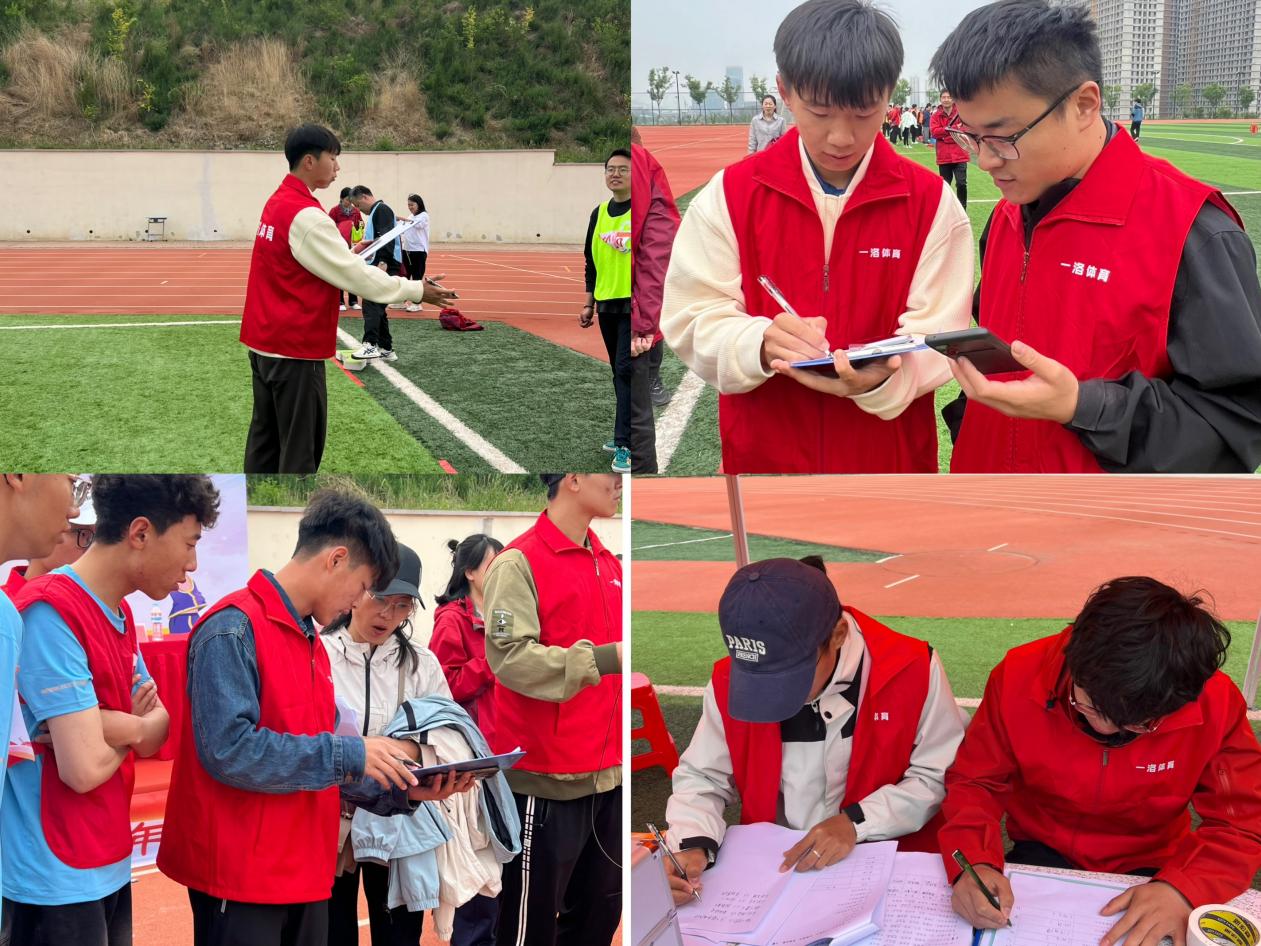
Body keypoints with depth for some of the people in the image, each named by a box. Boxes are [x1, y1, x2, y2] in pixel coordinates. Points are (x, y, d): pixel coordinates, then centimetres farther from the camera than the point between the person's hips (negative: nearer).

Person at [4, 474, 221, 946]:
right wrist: (132, 728, -4)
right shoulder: (50, 613, -21)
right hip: (59, 879, -9)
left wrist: (116, 726, -16)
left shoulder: (120, 615, 9)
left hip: (111, 865, 9)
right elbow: (84, 769, -25)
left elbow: (157, 735, 6)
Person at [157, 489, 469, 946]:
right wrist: (351, 754, -20)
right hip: (241, 877, -9)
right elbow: (230, 751, -24)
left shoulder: (311, 643, 14)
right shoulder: (234, 630, -14)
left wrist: (400, 791, 4)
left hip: (305, 874, 9)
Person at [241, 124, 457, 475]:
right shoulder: (305, 215, -19)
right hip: (295, 348, -9)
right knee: (300, 447, -1)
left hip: (265, 343, 9)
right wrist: (416, 291, -10)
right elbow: (354, 276, -17)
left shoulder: (278, 203, 9)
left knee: (266, 439, 14)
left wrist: (351, 254, 12)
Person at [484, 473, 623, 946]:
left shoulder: (610, 565, 13)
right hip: (547, 780, -7)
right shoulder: (519, 562, -10)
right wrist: (605, 659, -27)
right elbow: (509, 657, -22)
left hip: (607, 775, 7)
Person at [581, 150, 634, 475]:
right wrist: (589, 303, 17)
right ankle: (625, 433, 25)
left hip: (635, 303, -7)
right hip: (608, 304, 7)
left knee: (626, 371, -12)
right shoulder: (599, 213, 12)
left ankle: (625, 445, -11)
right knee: (619, 372, 14)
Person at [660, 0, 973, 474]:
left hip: (890, 456, 0)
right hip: (763, 453, 0)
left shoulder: (932, 202, -5)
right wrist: (761, 345, -30)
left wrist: (878, 377, -31)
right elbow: (693, 323, -9)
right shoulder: (728, 194, -4)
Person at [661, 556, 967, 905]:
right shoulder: (729, 681, -6)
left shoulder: (911, 669, -14)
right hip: (772, 869, 2)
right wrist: (693, 845, -15)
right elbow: (701, 778, 5)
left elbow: (941, 777, -6)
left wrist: (856, 822, -18)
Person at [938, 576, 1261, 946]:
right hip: (1042, 855, 0)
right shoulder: (1019, 676, -19)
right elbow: (975, 783, -8)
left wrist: (1183, 887, -32)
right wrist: (974, 861, -28)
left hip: (1149, 869, 0)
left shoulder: (1215, 703, -20)